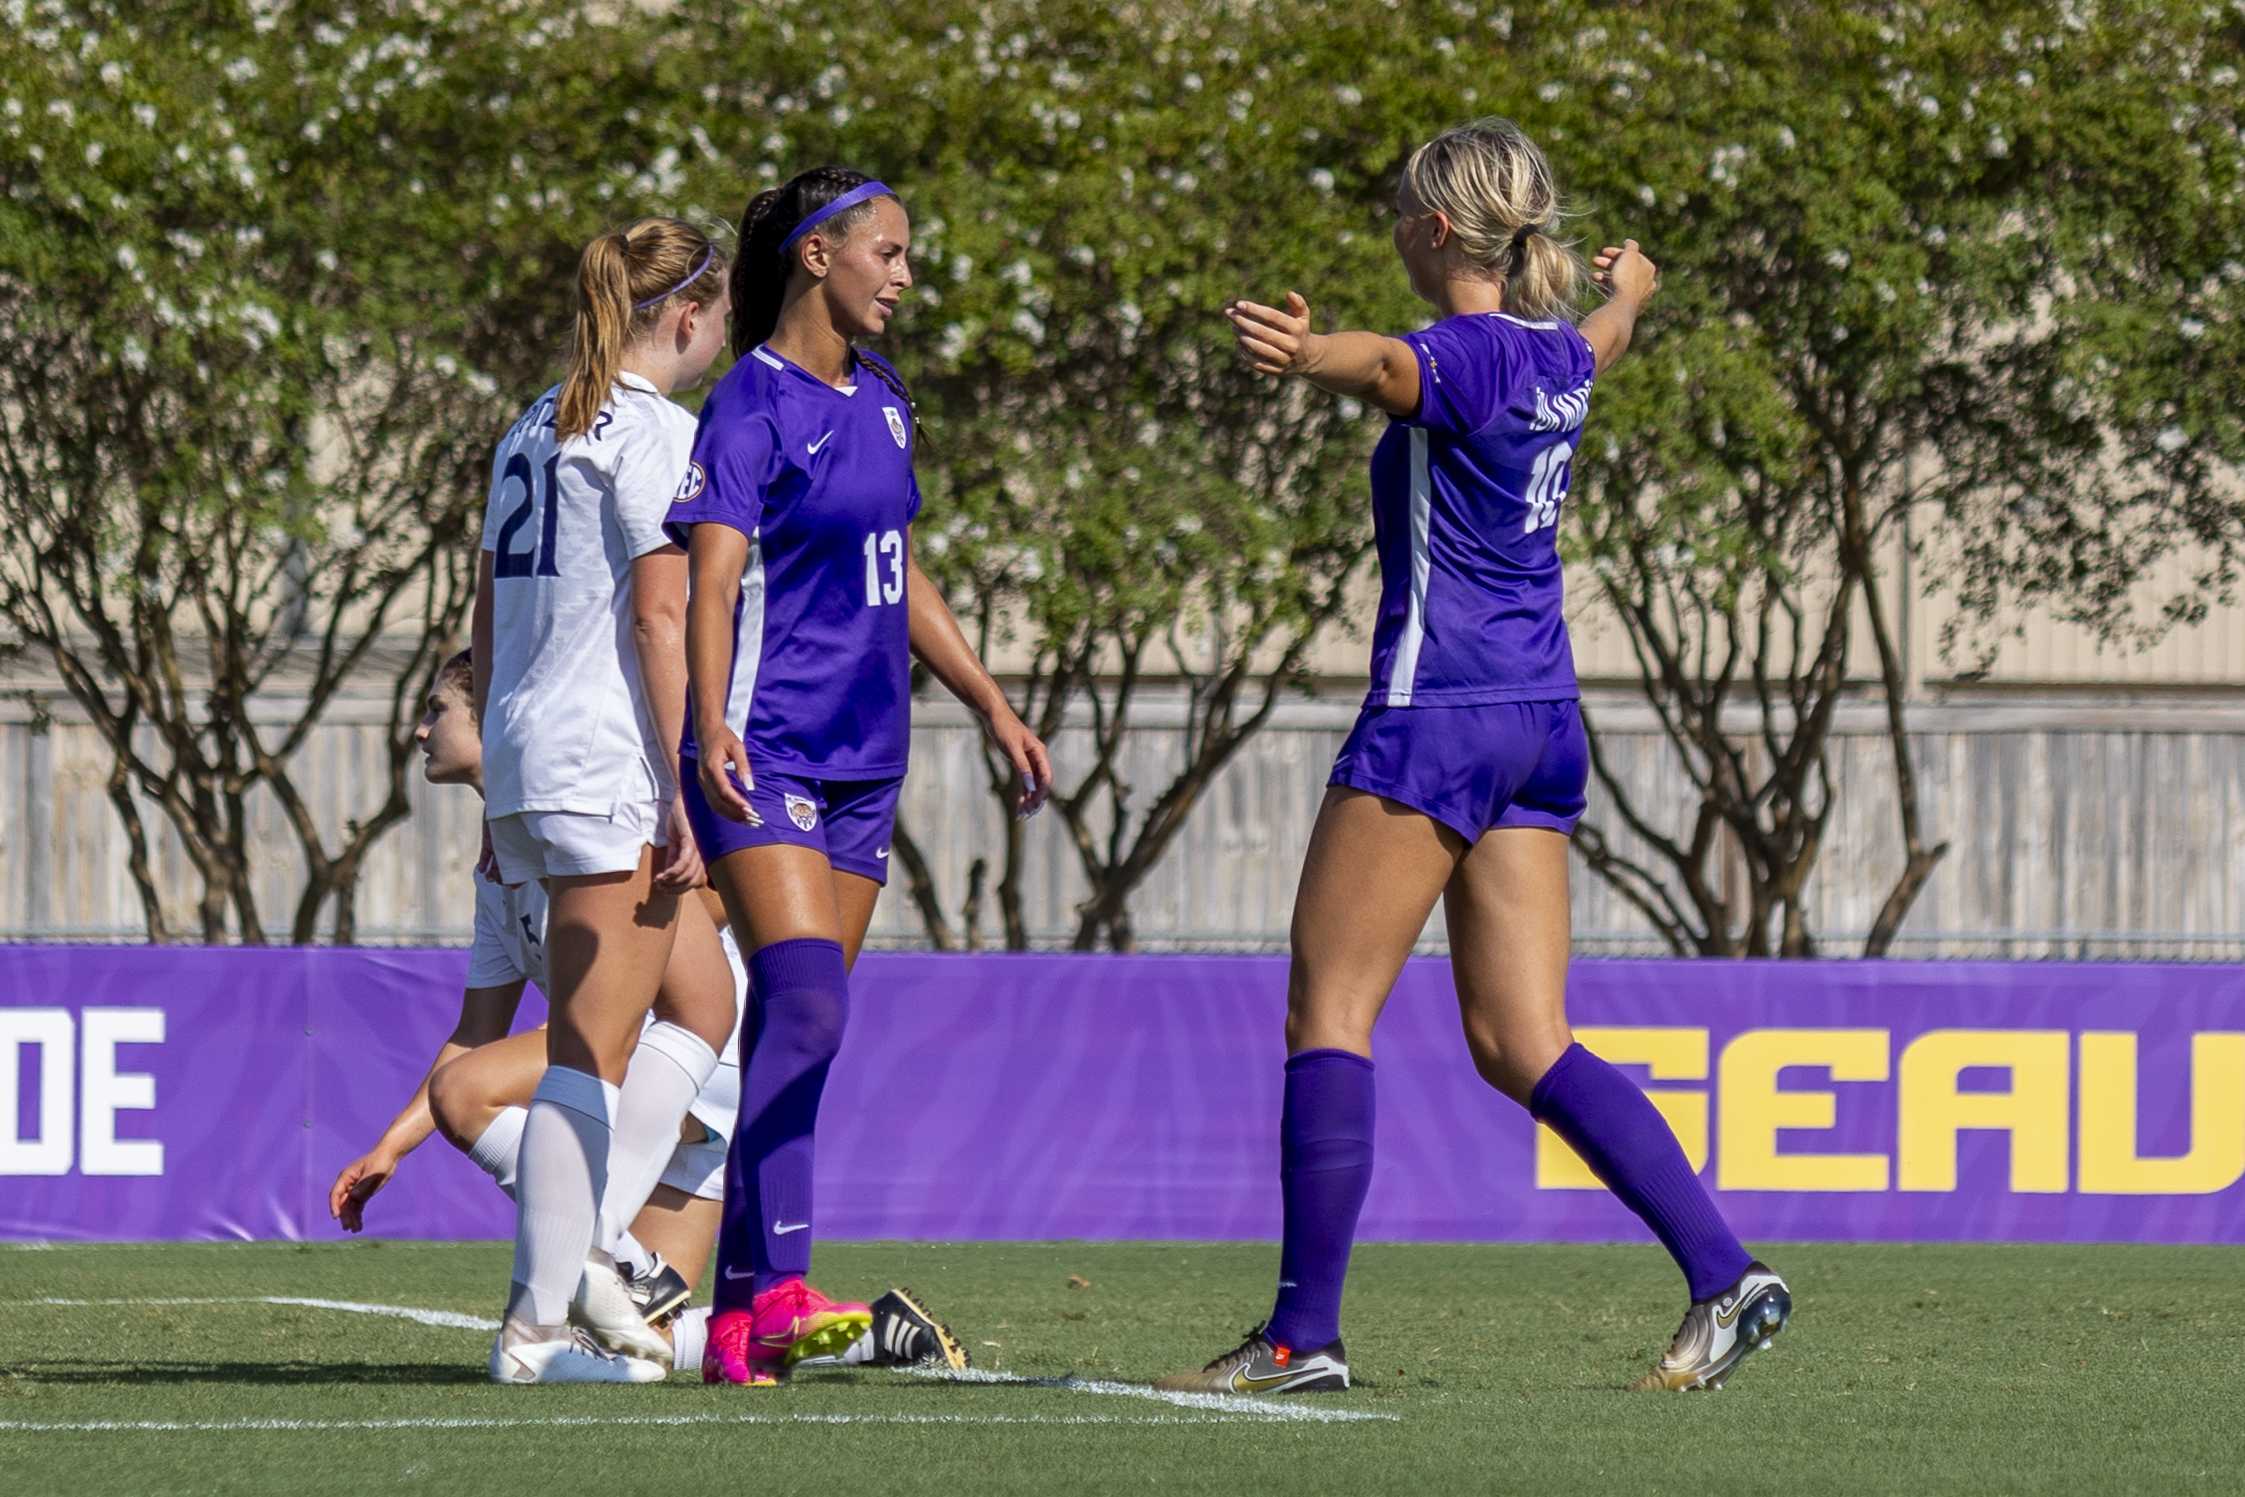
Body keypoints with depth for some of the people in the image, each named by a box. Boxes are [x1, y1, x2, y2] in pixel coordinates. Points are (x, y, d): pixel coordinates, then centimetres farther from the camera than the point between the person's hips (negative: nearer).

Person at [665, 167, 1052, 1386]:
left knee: (803, 1025, 4)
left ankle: (738, 1315, 4)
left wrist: (991, 705, 26)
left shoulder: (878, 400, 16)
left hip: (862, 765, 8)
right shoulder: (751, 406, -9)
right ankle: (780, 1289, -28)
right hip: (765, 757, -8)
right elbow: (712, 580, -20)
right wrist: (713, 727, -34)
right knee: (805, 1004, -22)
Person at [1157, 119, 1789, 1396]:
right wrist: (1628, 290, 61)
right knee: (1523, 1045, 7)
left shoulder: (1465, 356, -13)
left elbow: (1387, 368, -38)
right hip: (1544, 719, 8)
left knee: (1328, 1012, -2)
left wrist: (1308, 354, -60)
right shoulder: (1560, 358, 11)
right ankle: (1725, 1274, -3)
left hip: (1439, 715, -8)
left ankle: (1305, 1332, -5)